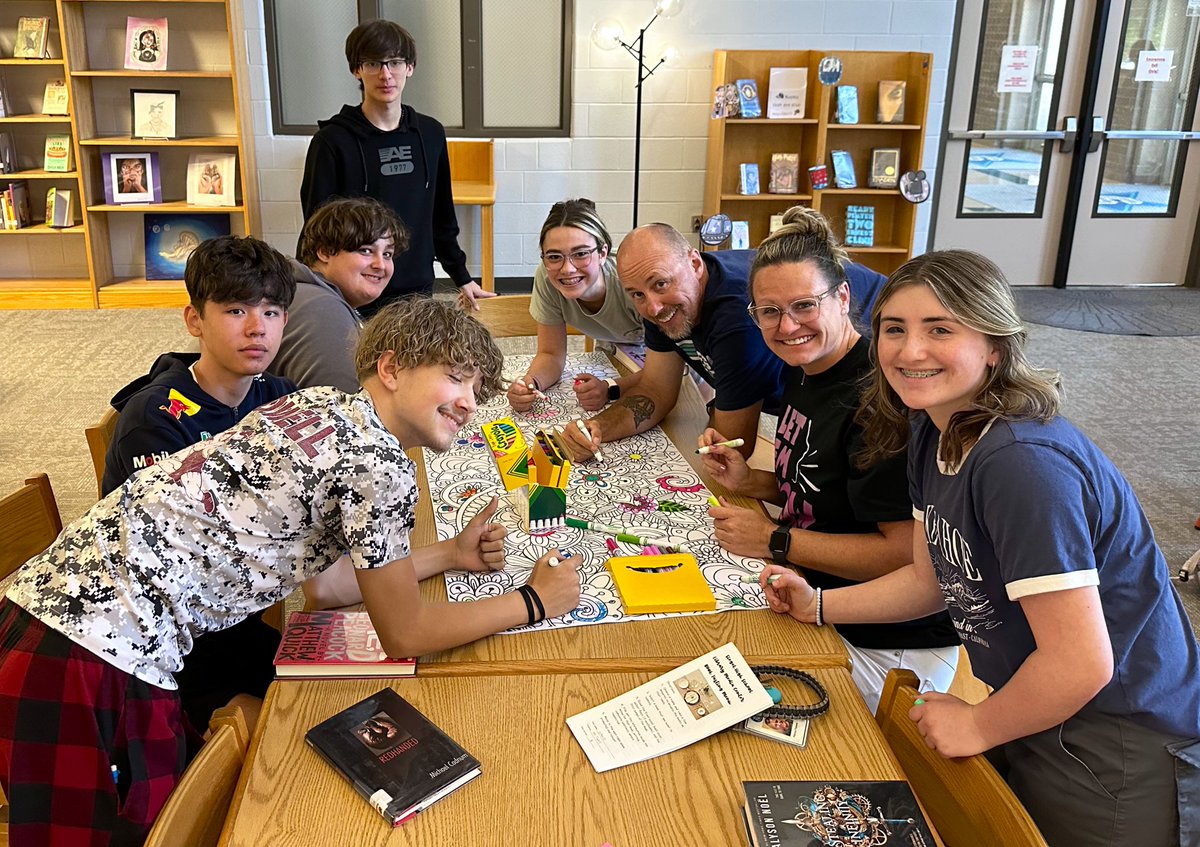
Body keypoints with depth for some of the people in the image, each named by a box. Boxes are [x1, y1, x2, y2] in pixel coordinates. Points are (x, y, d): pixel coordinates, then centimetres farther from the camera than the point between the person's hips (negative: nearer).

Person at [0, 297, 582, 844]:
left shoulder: (325, 405, 11)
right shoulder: (380, 463, -16)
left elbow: (321, 577, 18)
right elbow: (404, 636, -5)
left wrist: (450, 554, 21)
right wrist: (534, 602, 4)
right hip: (93, 648, -9)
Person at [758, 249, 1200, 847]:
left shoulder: (1022, 463, -31)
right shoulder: (931, 434, -2)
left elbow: (1080, 663, -30)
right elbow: (933, 578, 10)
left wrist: (977, 726, -15)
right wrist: (817, 606, 5)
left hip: (1118, 758, -8)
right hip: (1037, 721, 8)